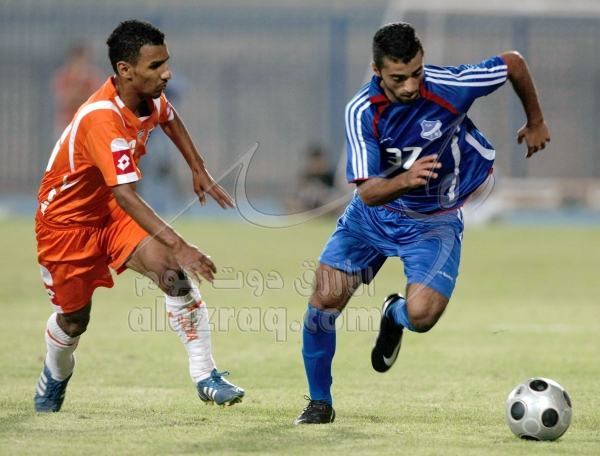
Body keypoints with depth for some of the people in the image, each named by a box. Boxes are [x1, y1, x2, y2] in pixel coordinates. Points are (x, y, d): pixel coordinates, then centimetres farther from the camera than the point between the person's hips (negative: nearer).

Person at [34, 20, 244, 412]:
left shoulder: (151, 97, -11)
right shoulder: (102, 119, -36)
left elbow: (170, 119, 17)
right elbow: (125, 195, -45)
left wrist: (199, 171, 13)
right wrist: (178, 245, -51)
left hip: (112, 216, 6)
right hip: (67, 219, -6)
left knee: (173, 272, -21)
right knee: (73, 319, 9)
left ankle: (205, 376, -21)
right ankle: (55, 377, 44)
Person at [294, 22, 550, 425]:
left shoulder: (449, 88, -25)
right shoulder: (361, 112, -23)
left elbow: (513, 63, -7)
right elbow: (368, 192, -27)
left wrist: (536, 123, 7)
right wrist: (406, 180, -49)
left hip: (434, 222, -1)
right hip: (374, 214, 1)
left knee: (421, 315, -22)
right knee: (325, 299, -10)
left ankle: (394, 315, 19)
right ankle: (320, 402, 14)